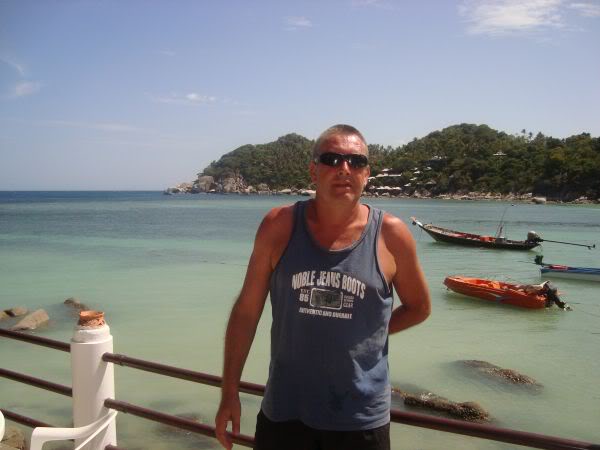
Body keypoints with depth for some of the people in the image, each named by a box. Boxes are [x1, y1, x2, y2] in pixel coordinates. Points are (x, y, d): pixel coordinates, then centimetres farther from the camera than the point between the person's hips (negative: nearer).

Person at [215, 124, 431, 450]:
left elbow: (419, 307, 8)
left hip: (361, 418, 0)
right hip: (283, 410, 1)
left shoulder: (391, 235, -7)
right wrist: (229, 392, 1)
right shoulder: (279, 226, -6)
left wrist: (363, 334, 0)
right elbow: (247, 310, -1)